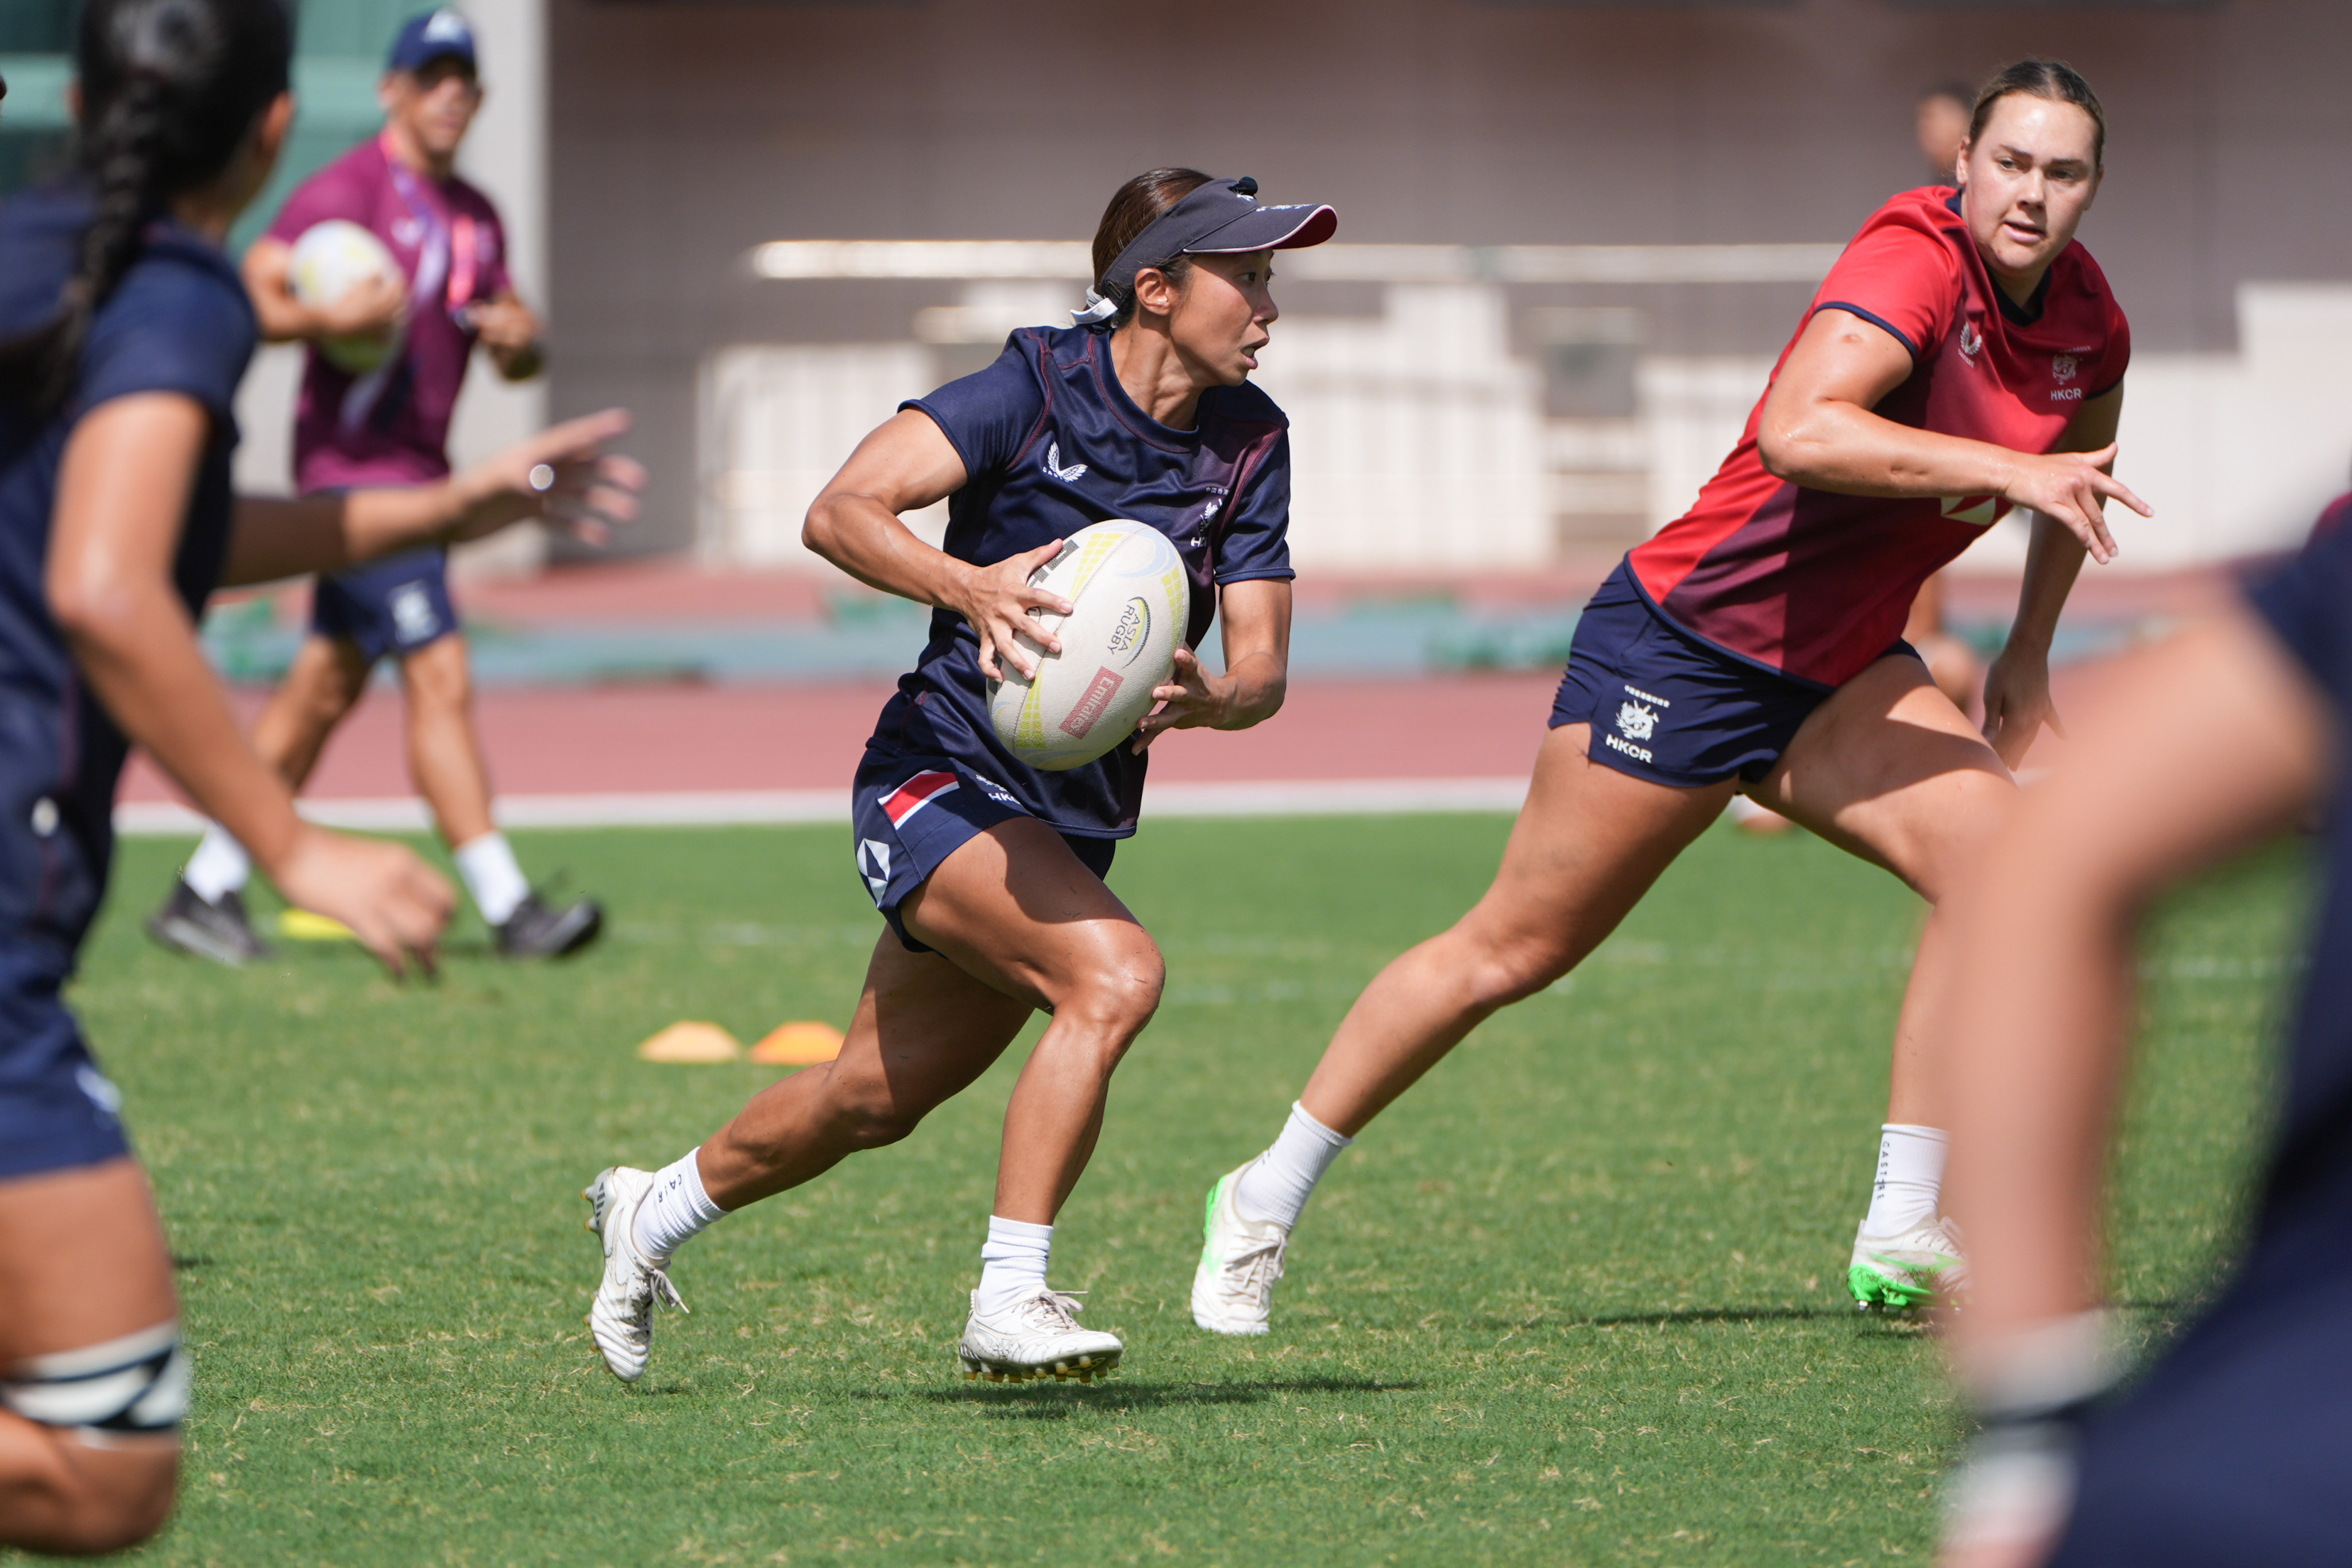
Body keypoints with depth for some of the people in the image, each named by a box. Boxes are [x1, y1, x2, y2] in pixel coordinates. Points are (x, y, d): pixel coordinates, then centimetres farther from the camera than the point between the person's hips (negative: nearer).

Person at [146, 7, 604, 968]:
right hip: (355, 465, -9)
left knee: (327, 687, 11)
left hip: (416, 473, 9)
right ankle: (510, 911, -15)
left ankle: (207, 890, 18)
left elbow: (517, 354, 22)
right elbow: (250, 293, -15)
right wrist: (326, 319, -32)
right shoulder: (347, 190, -10)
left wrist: (517, 340, -1)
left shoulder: (475, 215, 16)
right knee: (440, 678, -13)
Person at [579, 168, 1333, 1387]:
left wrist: (1207, 697, -24)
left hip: (1076, 825, 7)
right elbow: (839, 513, -22)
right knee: (1114, 975, -31)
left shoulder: (1249, 442, 1)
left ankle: (653, 1211, 42)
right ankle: (1008, 1300, -27)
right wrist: (970, 585, -40)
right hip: (944, 779, -7)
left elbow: (1263, 665, -1)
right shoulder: (1039, 388, -15)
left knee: (873, 1101, 17)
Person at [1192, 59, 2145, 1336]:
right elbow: (1797, 431, -42)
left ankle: (1902, 1241, -10)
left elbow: (2081, 450, 25)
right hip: (1684, 643, -7)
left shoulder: (2083, 316, 0)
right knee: (1512, 950, 0)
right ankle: (1264, 1205, 16)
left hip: (1837, 673, 7)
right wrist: (2008, 468, -42)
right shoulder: (1918, 258, -24)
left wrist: (2029, 652, 20)